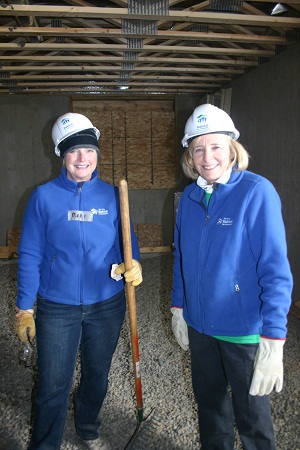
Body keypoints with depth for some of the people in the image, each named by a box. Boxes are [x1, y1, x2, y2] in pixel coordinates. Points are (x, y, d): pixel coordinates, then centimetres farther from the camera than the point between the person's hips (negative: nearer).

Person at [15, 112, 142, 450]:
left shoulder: (112, 195, -1)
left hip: (107, 305, 3)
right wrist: (25, 308, -5)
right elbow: (29, 255, -5)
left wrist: (133, 264, -20)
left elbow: (127, 240, 3)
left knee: (97, 377, 22)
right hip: (57, 308, -2)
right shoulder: (44, 197, -7)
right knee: (53, 387, 6)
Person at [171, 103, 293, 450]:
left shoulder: (257, 192, -17)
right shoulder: (189, 197, 0)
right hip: (199, 325, 6)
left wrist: (273, 340, -21)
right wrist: (178, 307, 13)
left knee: (252, 420, 15)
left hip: (244, 330, -5)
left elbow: (276, 270, -19)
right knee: (208, 403, 25)